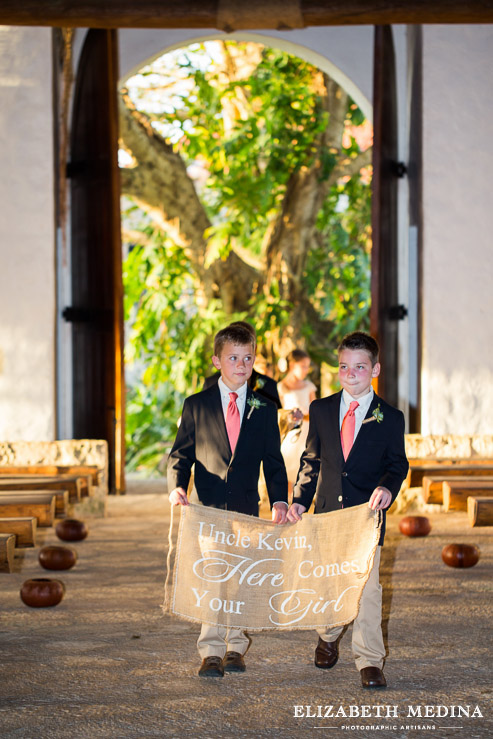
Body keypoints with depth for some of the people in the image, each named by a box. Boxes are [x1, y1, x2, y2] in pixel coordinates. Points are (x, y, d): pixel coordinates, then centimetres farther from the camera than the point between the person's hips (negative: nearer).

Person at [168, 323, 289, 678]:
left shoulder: (264, 410, 6)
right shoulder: (196, 406, 4)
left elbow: (273, 461, 6)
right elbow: (181, 454, 4)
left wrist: (280, 500, -8)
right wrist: (177, 486, -15)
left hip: (247, 504, 2)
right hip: (208, 504, -1)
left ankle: (236, 647, 18)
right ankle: (211, 651, -1)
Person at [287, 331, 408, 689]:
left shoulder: (390, 417, 0)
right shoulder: (321, 410, 7)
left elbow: (397, 463, 3)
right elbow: (311, 460, 11)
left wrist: (387, 487, -19)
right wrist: (300, 500, 1)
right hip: (327, 510, 3)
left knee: (367, 585, -7)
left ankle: (370, 662, 1)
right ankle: (329, 638, 39)